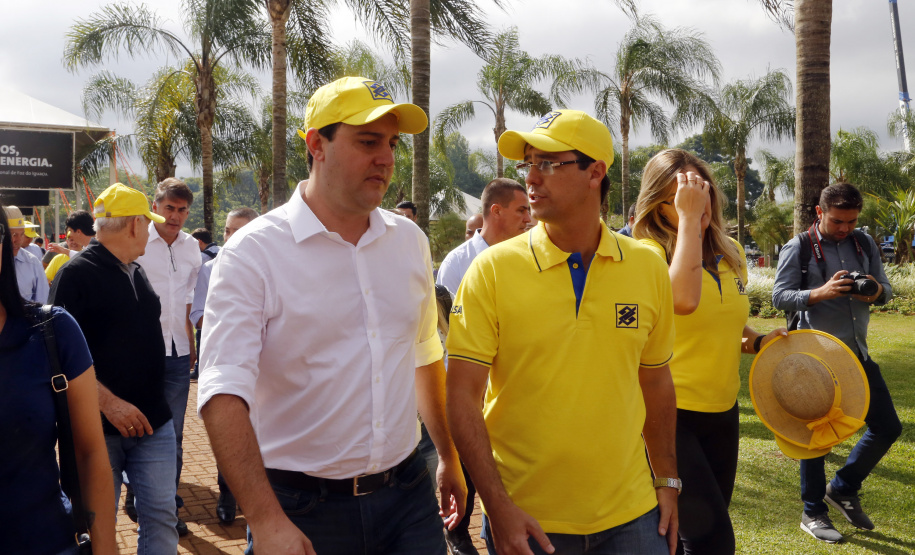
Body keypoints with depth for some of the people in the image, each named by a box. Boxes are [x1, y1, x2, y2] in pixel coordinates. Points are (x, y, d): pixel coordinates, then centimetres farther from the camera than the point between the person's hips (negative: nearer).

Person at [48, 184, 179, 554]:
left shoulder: (136, 272, 13)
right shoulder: (77, 273, -10)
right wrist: (109, 402, -22)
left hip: (152, 422, 6)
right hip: (100, 426, -6)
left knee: (161, 516, 4)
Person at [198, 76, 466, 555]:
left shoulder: (410, 242, 5)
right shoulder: (252, 254, -12)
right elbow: (223, 394, -20)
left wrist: (448, 457, 20)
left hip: (407, 494, 4)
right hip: (300, 512, -4)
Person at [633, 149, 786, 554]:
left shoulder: (731, 254, 8)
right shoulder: (647, 253, -14)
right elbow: (684, 300, -35)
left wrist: (757, 342, 2)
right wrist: (688, 217, -27)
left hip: (722, 413, 7)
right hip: (668, 413, -7)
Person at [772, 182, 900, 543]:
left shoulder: (864, 244, 8)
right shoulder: (799, 249, -8)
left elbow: (886, 290, 10)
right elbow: (779, 297, -13)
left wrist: (876, 290, -14)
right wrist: (821, 292, -28)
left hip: (857, 353, 6)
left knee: (888, 426, 8)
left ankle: (844, 488, 28)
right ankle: (813, 514, 18)